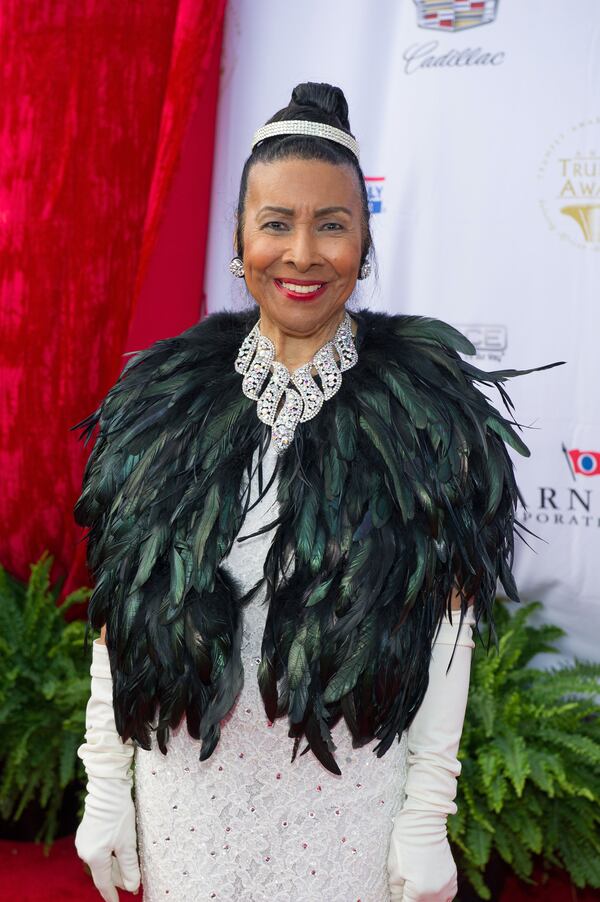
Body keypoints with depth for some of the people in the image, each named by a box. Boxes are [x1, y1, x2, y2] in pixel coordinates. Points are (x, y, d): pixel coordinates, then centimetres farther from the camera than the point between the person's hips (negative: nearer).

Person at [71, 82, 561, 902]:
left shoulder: (425, 410, -8)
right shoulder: (166, 401, -2)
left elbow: (445, 622, -7)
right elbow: (121, 607, 1)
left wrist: (427, 819, -7)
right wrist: (105, 788, 1)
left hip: (351, 789, -1)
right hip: (188, 781, 2)